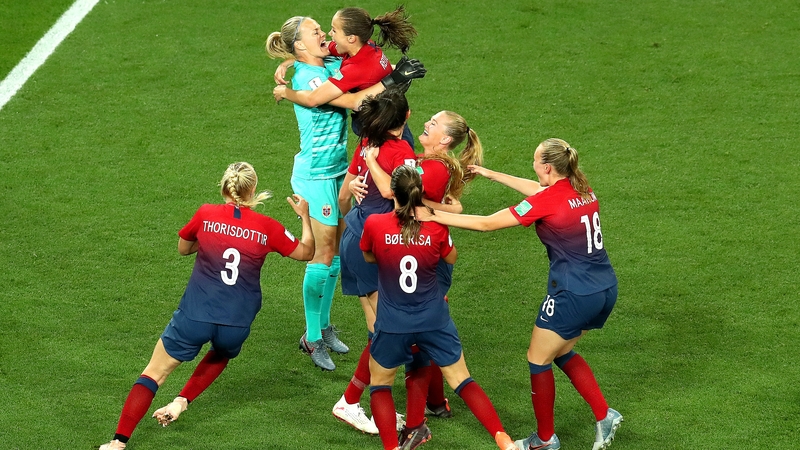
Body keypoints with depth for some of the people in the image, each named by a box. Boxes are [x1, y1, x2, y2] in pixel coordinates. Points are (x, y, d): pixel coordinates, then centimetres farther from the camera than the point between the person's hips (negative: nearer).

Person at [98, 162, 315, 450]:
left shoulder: (207, 215, -1)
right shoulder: (266, 227, -1)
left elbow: (183, 248, 17)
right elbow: (306, 252, 12)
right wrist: (305, 216, 25)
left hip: (194, 316, -1)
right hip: (237, 325, 1)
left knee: (153, 375, 8)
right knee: (223, 353, 36)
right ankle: (181, 402, 18)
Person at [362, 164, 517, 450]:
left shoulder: (374, 224, -14)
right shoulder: (436, 227, -11)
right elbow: (451, 258, 11)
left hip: (393, 324, -1)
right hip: (434, 320, 1)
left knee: (380, 383, 20)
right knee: (461, 380, 13)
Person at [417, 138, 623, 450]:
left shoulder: (547, 201, -17)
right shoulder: (583, 190, 4)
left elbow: (486, 223, -14)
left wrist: (433, 216, -8)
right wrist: (491, 175, 29)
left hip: (574, 296, -8)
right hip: (606, 289, 8)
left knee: (538, 360, 12)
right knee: (561, 353, 26)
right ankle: (604, 416, 18)